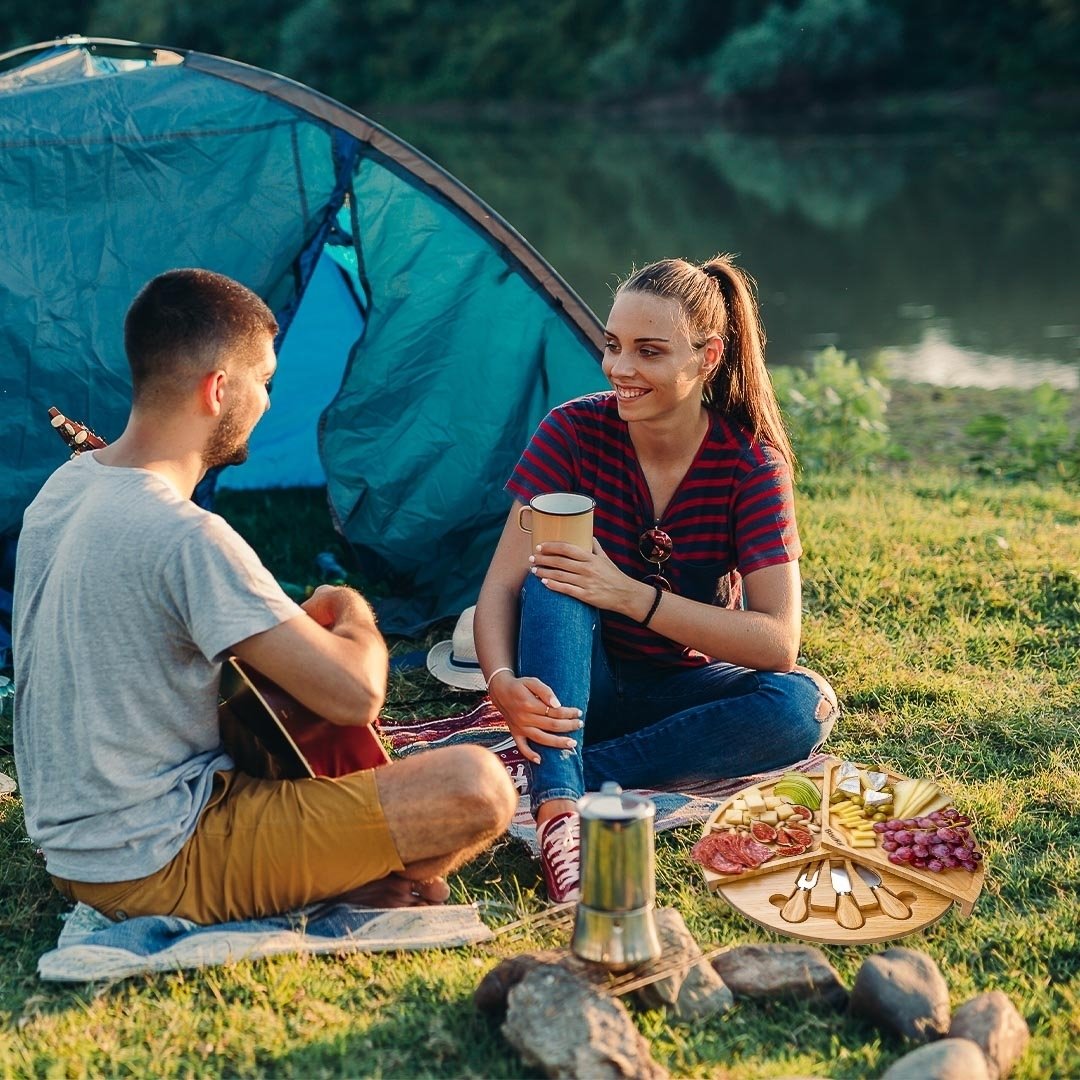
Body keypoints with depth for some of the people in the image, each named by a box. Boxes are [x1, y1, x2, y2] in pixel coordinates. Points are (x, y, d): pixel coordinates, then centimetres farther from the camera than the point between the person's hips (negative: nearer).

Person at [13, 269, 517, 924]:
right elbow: (355, 694, -24)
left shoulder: (62, 489, 4)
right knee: (478, 788, -19)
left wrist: (297, 624, 13)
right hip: (161, 870, -9)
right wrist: (353, 613, -2)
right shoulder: (187, 537, -25)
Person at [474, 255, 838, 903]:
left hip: (679, 693, 0)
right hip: (582, 687, 0)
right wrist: (504, 682, -39)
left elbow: (778, 643, -23)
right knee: (551, 580, -31)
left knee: (803, 706, -30)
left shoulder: (752, 462, -16)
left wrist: (631, 593, -32)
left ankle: (562, 774, -31)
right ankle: (558, 807, -43)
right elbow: (502, 585, -17)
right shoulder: (575, 431, -14)